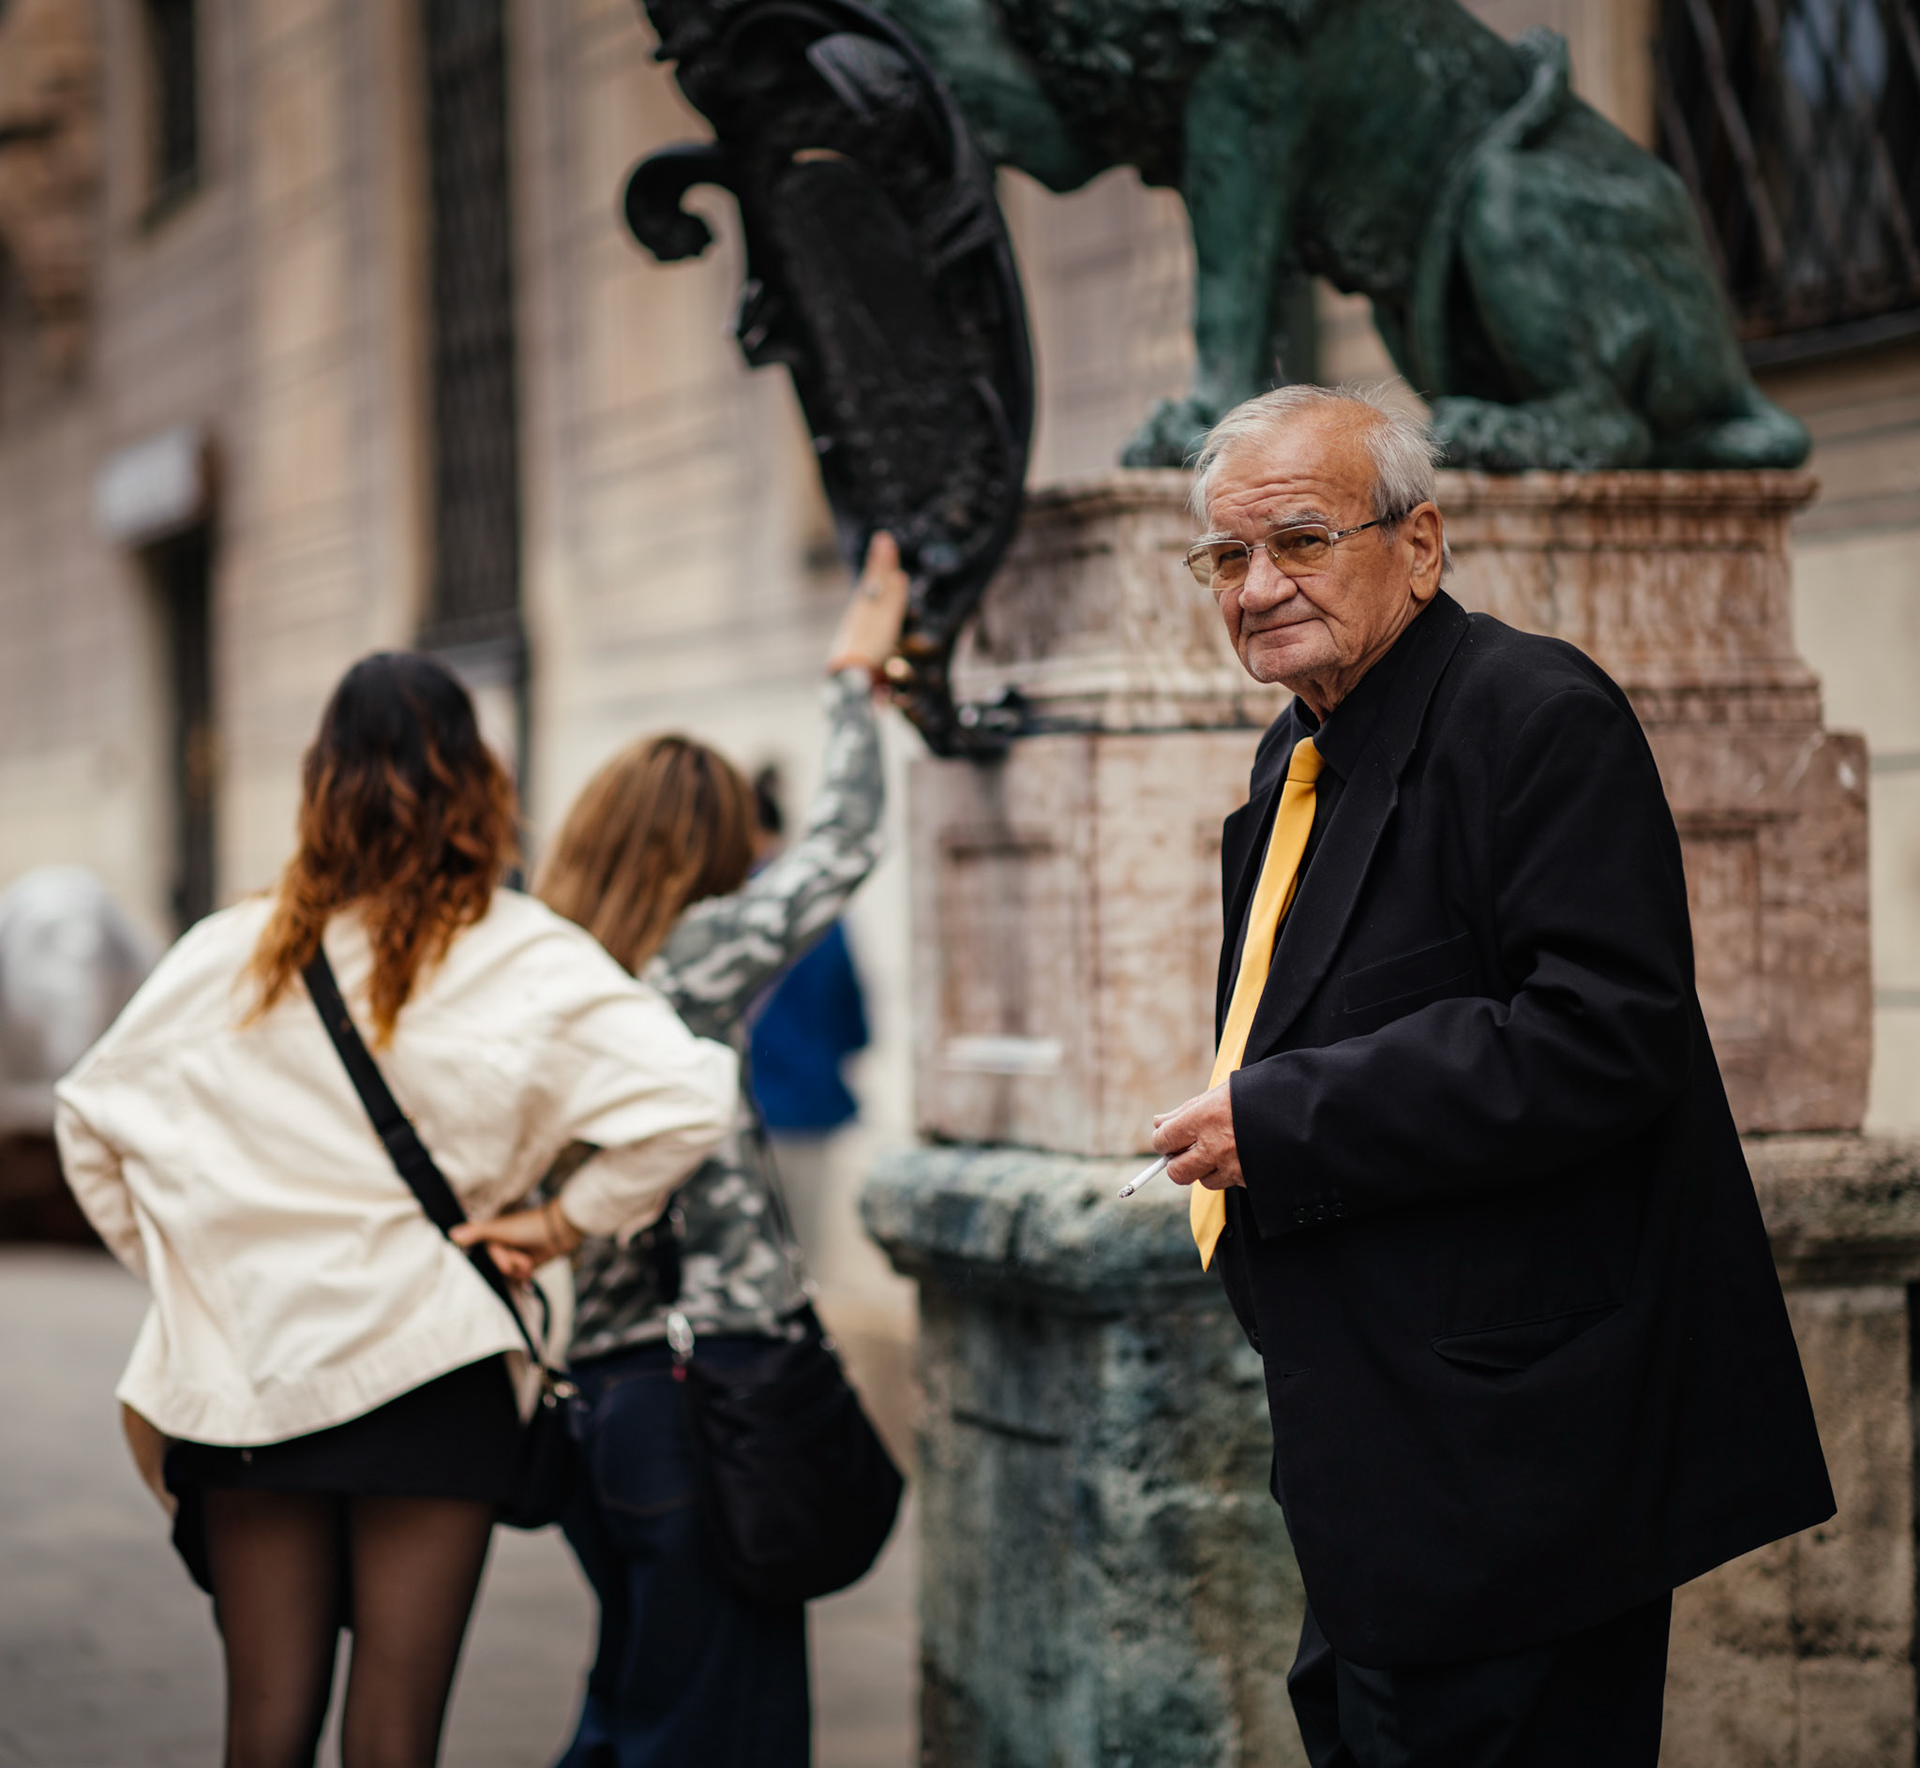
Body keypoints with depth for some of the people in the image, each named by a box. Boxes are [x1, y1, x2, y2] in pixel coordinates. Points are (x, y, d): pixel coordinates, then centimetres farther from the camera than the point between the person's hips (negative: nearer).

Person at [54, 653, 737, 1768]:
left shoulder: (232, 956, 2)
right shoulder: (526, 964, -7)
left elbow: (93, 1116, 11)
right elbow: (687, 1100, -18)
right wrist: (564, 1225, -6)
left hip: (243, 1374, 3)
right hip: (429, 1378, -3)